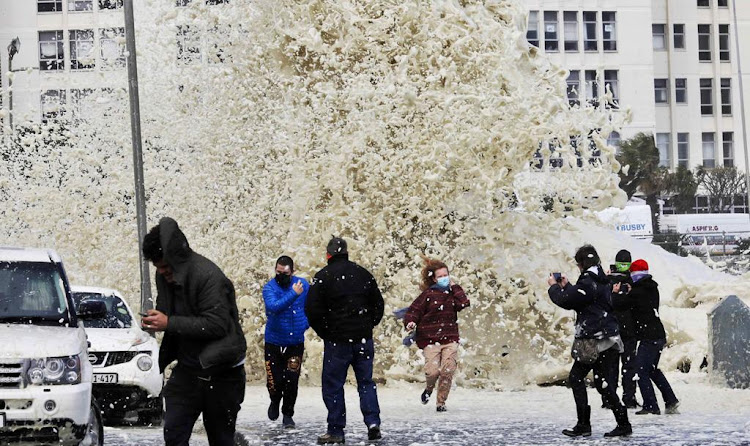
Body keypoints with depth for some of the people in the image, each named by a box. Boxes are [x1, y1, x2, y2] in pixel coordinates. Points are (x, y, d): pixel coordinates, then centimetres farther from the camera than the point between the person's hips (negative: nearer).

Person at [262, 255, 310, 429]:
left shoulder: (303, 285, -2)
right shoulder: (270, 287, -11)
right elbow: (273, 306, -31)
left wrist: (306, 323, 0)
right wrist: (294, 294, -33)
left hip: (296, 342, 1)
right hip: (274, 342, -1)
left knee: (291, 381, -1)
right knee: (275, 381, -2)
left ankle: (288, 414, 18)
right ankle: (275, 402, 31)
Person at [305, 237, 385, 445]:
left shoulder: (323, 277, -8)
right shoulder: (363, 274, 7)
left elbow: (313, 310, -10)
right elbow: (378, 304, 14)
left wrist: (324, 332, 3)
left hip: (337, 340, -4)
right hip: (364, 338, 4)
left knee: (333, 384, 3)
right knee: (366, 381, 13)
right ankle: (373, 423, -1)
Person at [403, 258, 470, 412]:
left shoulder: (452, 293, 12)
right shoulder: (428, 295, 0)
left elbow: (463, 303, -7)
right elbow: (413, 310, -1)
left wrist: (455, 287, 0)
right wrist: (410, 323, -20)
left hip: (450, 339, 3)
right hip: (430, 340, -3)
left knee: (448, 371, -9)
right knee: (432, 371, -16)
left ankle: (441, 402, 8)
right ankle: (429, 389, 19)